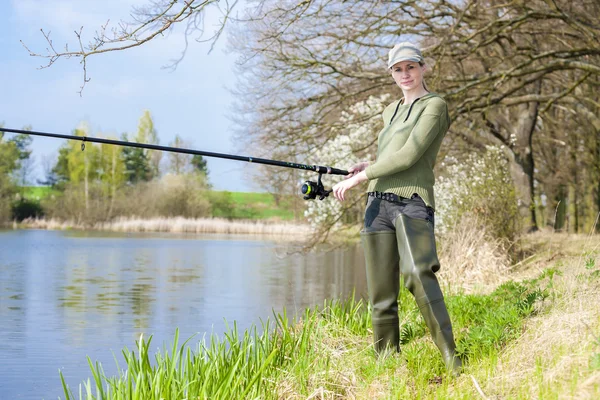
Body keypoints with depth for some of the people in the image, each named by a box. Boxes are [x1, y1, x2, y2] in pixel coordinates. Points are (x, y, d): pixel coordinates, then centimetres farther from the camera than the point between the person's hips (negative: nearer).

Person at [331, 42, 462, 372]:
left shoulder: (435, 106, 1)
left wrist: (360, 177, -9)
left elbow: (409, 156, -11)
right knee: (381, 294, 3)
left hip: (413, 201, -7)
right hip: (378, 203, 7)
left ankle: (452, 361, -28)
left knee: (418, 274, -27)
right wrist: (366, 168, 12)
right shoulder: (391, 111, 24)